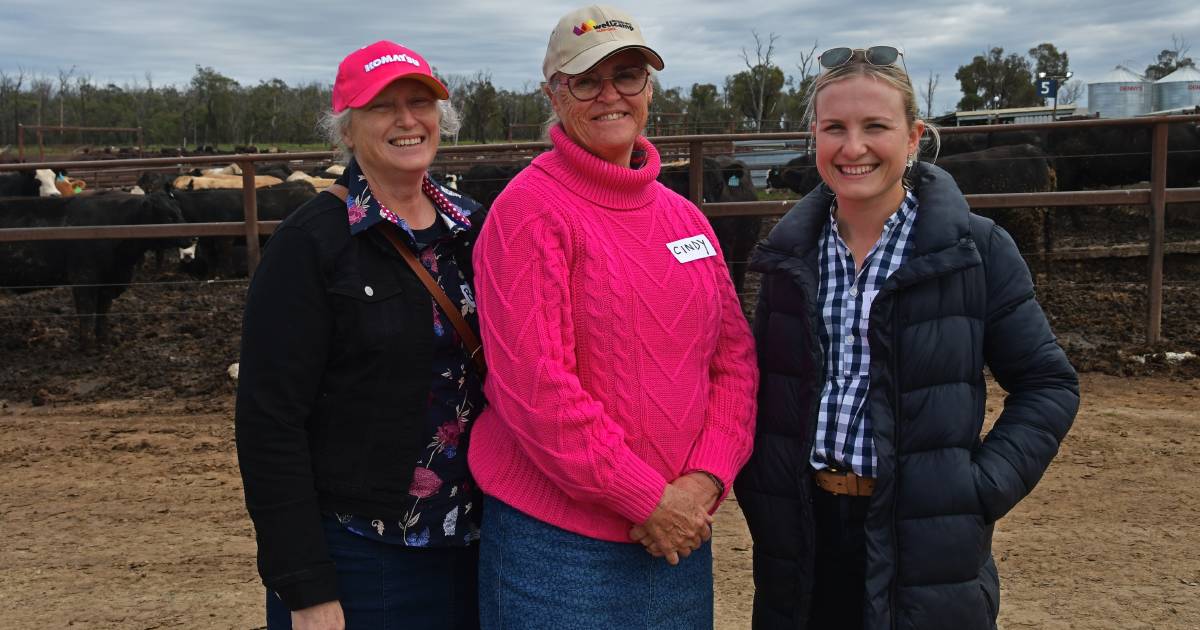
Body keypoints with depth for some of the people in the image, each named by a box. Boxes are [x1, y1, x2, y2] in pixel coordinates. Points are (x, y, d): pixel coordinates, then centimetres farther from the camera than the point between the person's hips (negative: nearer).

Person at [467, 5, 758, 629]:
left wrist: (704, 479, -6)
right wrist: (647, 500, -14)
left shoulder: (685, 217, 9)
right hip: (557, 538, -5)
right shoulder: (529, 209, -10)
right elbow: (536, 388, -17)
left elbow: (735, 358, 8)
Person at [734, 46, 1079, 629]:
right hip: (800, 539, 3)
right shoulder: (792, 251, 3)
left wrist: (982, 490, -11)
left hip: (926, 544, -3)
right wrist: (755, 489, 1)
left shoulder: (976, 250, -7)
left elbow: (1048, 383, -2)